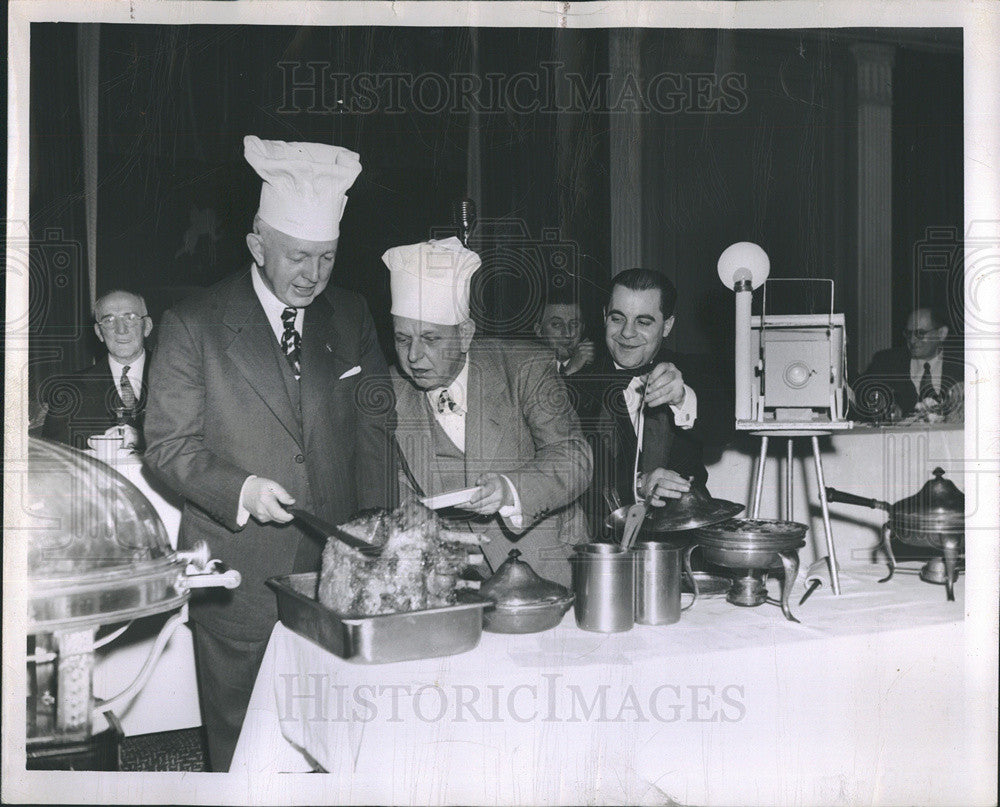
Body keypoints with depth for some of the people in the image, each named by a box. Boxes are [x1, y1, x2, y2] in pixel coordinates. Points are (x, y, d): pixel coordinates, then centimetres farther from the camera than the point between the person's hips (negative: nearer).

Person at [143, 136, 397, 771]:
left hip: (337, 571, 3)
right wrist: (241, 491, -20)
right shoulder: (195, 324, -4)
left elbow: (374, 427, 7)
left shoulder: (352, 317, 6)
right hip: (239, 577, -2)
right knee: (240, 748, 10)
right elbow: (169, 444, -3)